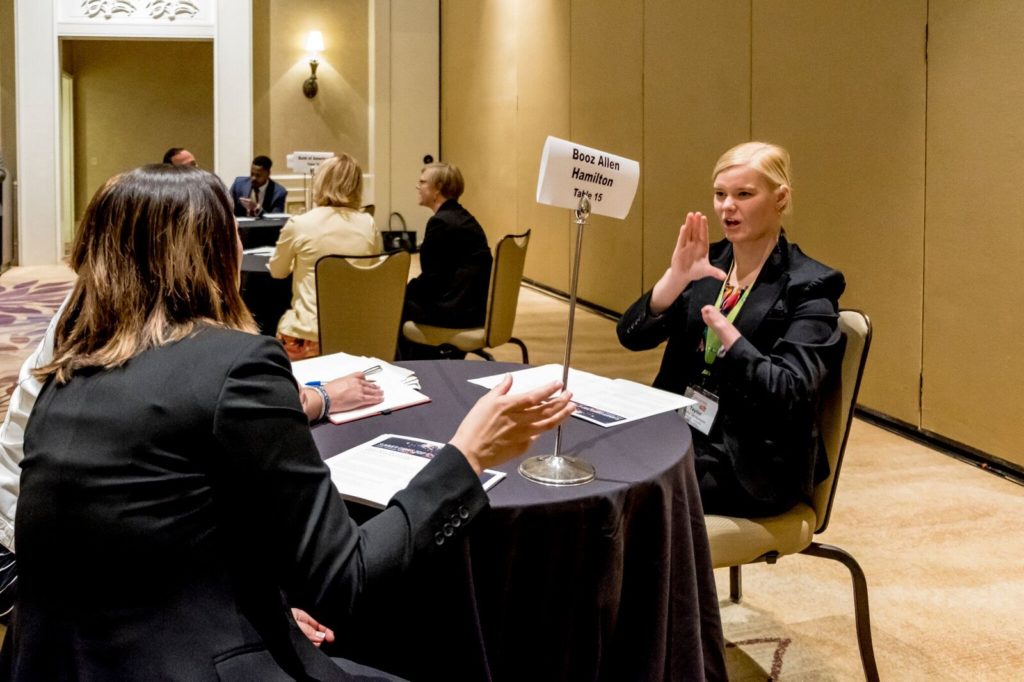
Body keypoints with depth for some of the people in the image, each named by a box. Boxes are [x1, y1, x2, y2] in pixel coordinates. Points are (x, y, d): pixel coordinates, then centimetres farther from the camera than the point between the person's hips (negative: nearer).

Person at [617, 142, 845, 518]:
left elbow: (789, 395, -17)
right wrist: (676, 277, -18)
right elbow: (632, 336, -3)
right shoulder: (708, 262, 7)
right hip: (679, 432, 5)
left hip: (752, 463, -5)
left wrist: (725, 330, -24)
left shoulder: (809, 287, -8)